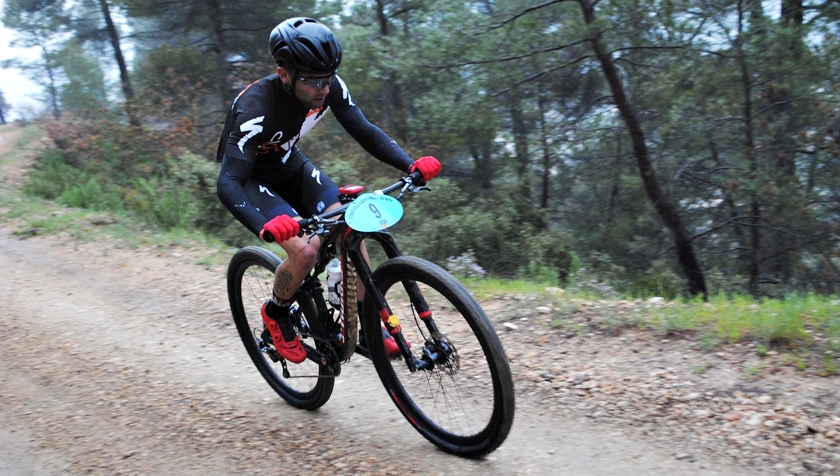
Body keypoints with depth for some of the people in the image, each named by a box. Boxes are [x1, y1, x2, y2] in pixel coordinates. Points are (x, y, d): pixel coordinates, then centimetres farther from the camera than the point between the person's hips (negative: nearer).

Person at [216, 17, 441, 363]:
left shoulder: (329, 87, -21)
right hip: (251, 178, -5)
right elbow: (228, 184, -42)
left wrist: (412, 164, -28)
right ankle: (276, 314, 6)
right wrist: (265, 226, -60)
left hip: (290, 166, 6)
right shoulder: (257, 109, -36)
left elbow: (364, 131, -12)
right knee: (305, 251, -24)